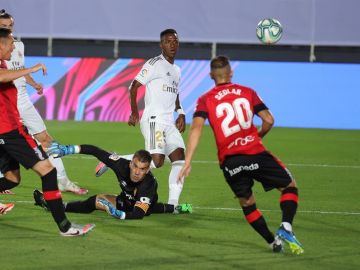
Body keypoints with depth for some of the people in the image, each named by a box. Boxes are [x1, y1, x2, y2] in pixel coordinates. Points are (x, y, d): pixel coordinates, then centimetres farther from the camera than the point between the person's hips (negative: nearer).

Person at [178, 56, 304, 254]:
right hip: (255, 153, -1)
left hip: (229, 161, 1)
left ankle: (273, 241, 14)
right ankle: (286, 227, -9)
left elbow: (196, 128, -8)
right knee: (289, 186, 14)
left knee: (247, 203, 22)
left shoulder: (205, 100, 7)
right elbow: (269, 120, 5)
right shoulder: (247, 92, 10)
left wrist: (187, 162, -12)